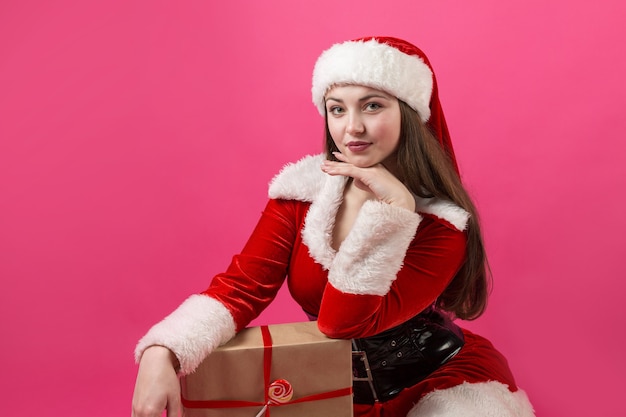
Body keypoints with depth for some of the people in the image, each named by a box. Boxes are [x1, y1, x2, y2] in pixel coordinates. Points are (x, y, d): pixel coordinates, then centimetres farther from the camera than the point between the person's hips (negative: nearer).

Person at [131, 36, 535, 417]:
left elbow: (344, 323, -27)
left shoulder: (441, 225, -19)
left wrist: (393, 208, -32)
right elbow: (240, 287, -16)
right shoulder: (301, 191, -9)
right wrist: (161, 353, -32)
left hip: (430, 384, -1)